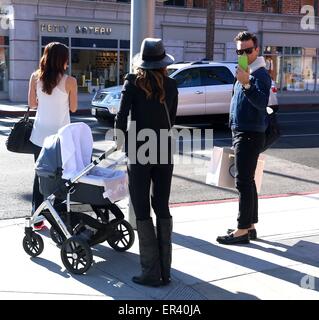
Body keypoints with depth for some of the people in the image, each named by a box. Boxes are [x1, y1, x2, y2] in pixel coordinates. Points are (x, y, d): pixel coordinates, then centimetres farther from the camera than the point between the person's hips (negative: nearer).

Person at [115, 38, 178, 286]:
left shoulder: (133, 82, -7)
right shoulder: (171, 85, 3)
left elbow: (122, 117, -8)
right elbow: (171, 120, 9)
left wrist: (121, 140, 9)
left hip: (140, 152, -4)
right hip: (164, 151, 4)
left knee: (142, 212, 4)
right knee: (162, 209, 12)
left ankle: (151, 273, 4)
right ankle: (165, 271, 15)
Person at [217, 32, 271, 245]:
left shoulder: (260, 74, -12)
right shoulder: (245, 73, 17)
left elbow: (262, 103, -28)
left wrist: (246, 84, -39)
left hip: (251, 135, -10)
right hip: (241, 133, 10)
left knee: (244, 182, -10)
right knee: (247, 181, 13)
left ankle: (242, 231, -7)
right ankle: (250, 226, 21)